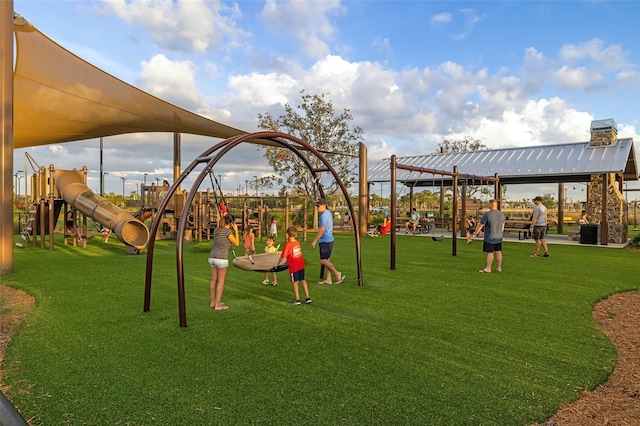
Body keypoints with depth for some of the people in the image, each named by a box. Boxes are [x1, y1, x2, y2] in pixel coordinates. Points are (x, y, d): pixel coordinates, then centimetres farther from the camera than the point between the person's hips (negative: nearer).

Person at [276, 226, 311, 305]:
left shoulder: (288, 244, -17)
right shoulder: (298, 242, 2)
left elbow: (283, 256, -15)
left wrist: (277, 264, 1)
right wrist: (288, 261, 25)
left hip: (293, 267, -5)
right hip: (301, 265, 5)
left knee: (295, 282, 6)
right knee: (303, 280, 15)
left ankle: (297, 299, 8)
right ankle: (307, 297, 18)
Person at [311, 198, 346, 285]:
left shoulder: (324, 215, -18)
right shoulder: (329, 213, 13)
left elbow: (322, 230, -23)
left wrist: (314, 241, -16)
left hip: (325, 241, -10)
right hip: (329, 239, 10)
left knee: (323, 260, -4)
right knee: (326, 260, 12)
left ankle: (337, 274, 1)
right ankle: (328, 279, 15)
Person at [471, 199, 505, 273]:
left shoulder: (487, 214, -17)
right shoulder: (501, 214, 3)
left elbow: (480, 225, -12)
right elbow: (502, 226, 15)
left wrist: (475, 234, -2)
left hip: (489, 238, -6)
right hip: (499, 237, 6)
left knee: (490, 253, -2)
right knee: (498, 252, 11)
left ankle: (488, 268, 3)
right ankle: (499, 268, 19)